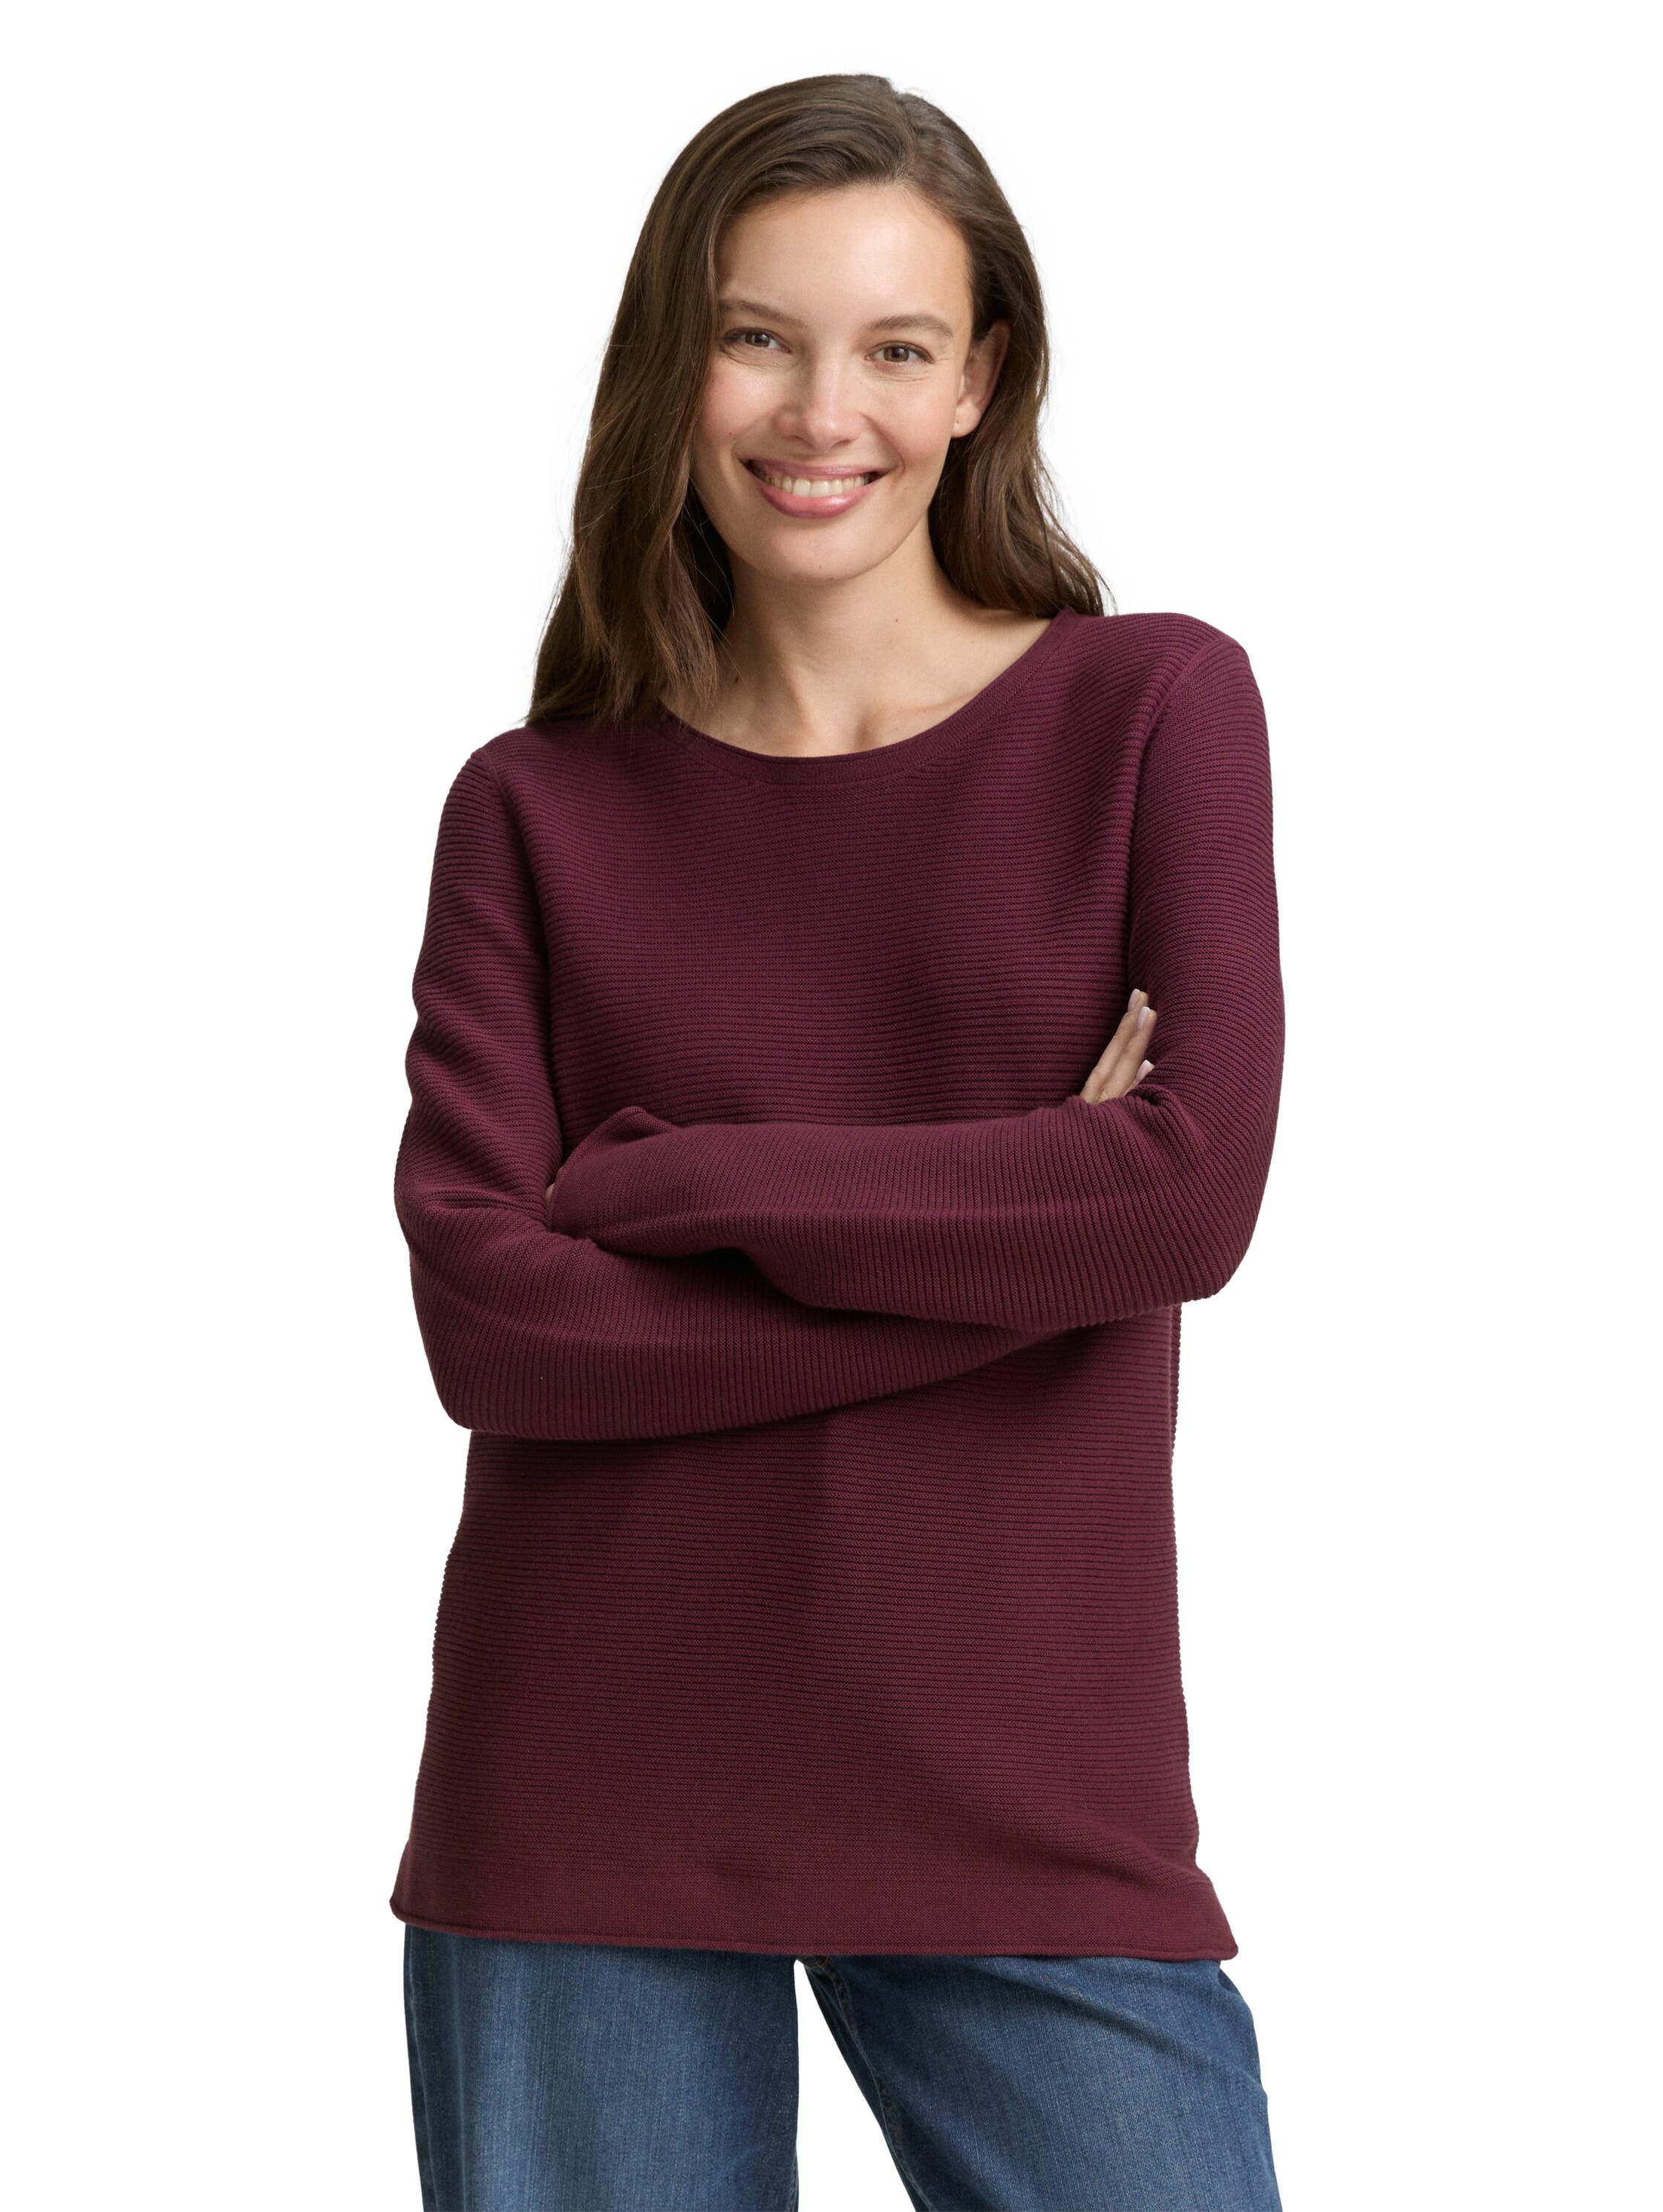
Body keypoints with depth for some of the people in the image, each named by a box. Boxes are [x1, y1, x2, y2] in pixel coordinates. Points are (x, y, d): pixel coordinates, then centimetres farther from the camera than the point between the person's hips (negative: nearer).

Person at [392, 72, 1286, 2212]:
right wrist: (1013, 1229, -11)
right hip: (581, 1807, 1)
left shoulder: (1152, 709, 2)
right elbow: (486, 1317, -7)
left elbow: (1194, 1195, -11)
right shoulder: (535, 813, 5)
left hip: (1024, 1796, -1)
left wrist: (667, 1177, -8)